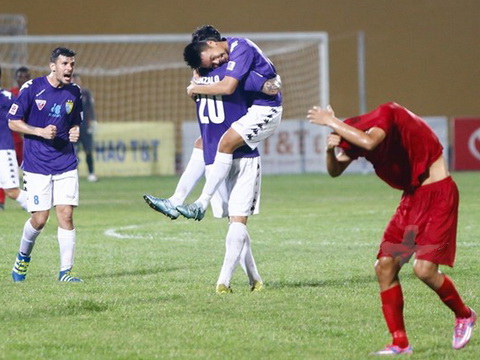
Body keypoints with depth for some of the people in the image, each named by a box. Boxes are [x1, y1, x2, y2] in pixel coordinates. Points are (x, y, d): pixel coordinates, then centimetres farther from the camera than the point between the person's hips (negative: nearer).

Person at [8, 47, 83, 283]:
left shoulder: (74, 93, 6)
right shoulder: (32, 88, -7)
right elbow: (13, 122, -2)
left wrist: (75, 132, -3)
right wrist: (41, 132, -16)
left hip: (66, 164, 3)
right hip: (36, 165, -3)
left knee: (66, 215, -7)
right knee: (39, 219, -2)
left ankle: (65, 272, -4)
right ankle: (23, 257, 27)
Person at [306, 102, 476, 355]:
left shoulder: (387, 115, -21)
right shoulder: (357, 137, 2)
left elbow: (369, 142, -41)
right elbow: (334, 171, 9)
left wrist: (331, 123, -31)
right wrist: (332, 149, -13)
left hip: (438, 194, -8)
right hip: (412, 197, 8)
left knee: (424, 269, -17)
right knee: (385, 266, -2)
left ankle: (464, 315, 11)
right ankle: (400, 343, 4)